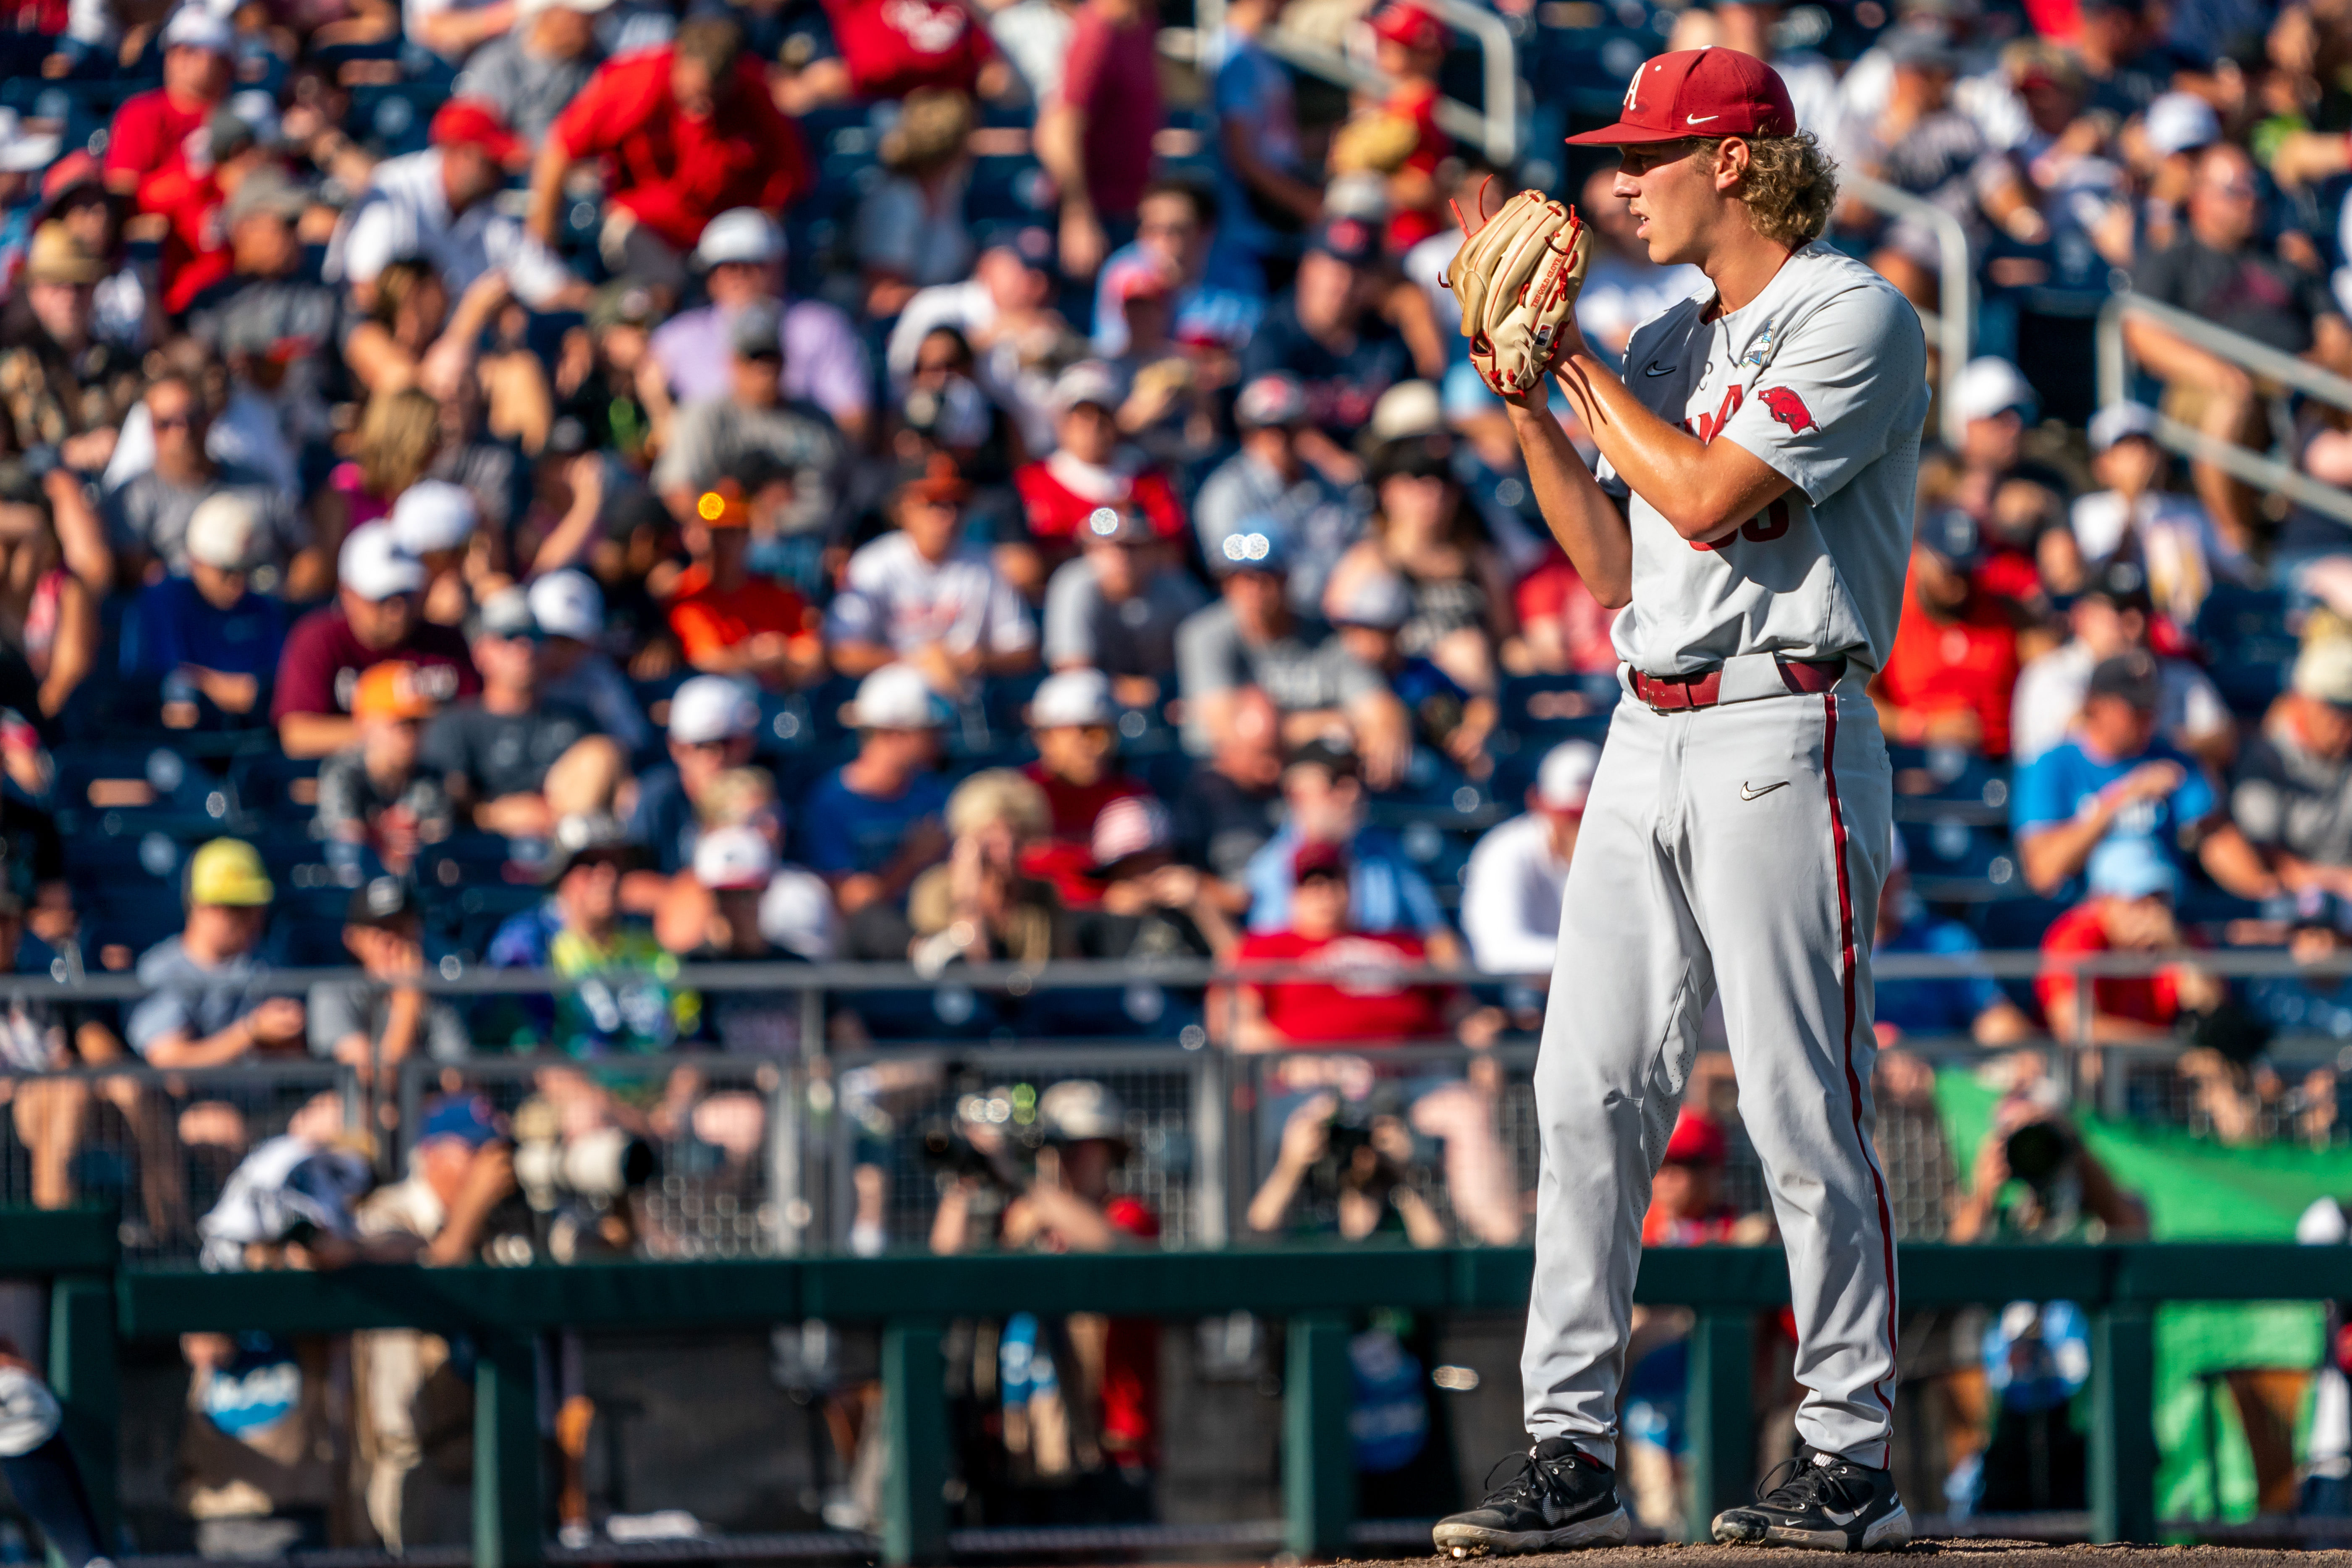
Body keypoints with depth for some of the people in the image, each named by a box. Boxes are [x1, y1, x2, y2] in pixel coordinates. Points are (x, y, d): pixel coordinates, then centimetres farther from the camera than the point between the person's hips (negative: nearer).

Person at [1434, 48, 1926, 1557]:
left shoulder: (1855, 317, -6)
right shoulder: (1667, 345, 19)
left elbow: (1710, 497, -17)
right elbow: (1613, 561, 16)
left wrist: (1581, 366, -5)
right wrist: (1528, 398, 7)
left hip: (1785, 736, -8)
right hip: (1648, 739, 8)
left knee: (1805, 1105, -7)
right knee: (1591, 1094, 2)